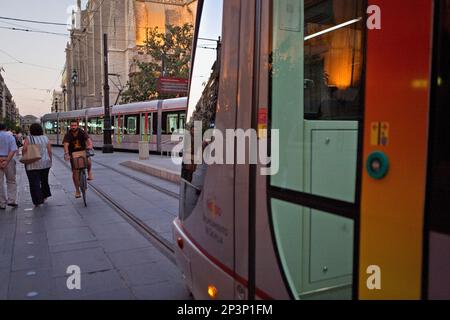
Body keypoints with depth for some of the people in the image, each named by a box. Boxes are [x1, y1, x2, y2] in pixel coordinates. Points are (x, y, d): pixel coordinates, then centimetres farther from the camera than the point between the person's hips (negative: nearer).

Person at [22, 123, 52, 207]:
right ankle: (45, 195, 29)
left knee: (34, 183, 1)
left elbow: (24, 151, -11)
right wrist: (50, 161, 10)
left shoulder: (28, 139, -7)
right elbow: (50, 151, 1)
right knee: (44, 180, 21)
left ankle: (37, 201, 1)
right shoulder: (45, 138, 1)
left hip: (32, 164, -3)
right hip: (45, 163, 4)